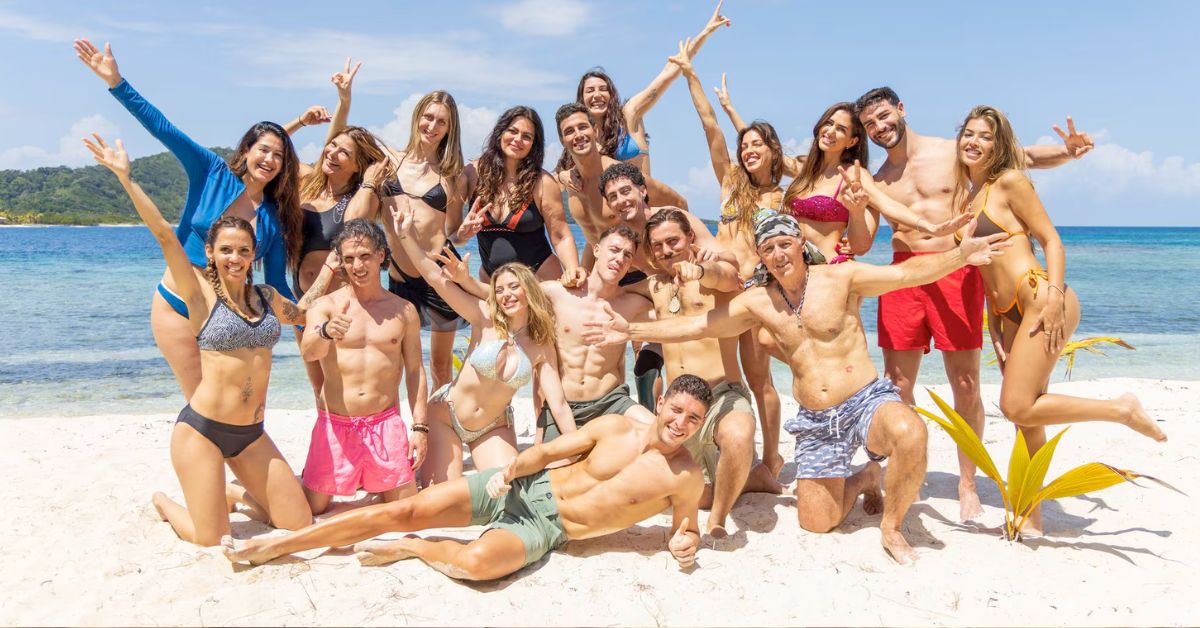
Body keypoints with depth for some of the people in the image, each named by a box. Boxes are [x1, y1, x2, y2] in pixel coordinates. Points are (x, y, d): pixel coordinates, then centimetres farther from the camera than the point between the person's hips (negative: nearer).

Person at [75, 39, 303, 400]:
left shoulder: (275, 218, 1)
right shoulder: (212, 174, -4)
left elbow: (277, 285, 3)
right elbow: (162, 128, -11)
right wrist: (116, 82, -19)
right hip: (177, 306, -3)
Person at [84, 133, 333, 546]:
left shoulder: (267, 297, 9)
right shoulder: (200, 292, -5)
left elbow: (302, 312, 29)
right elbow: (164, 234, -14)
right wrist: (125, 177, -21)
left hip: (252, 434, 5)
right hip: (202, 429, -5)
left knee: (300, 524, 0)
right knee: (212, 540, -4)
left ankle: (238, 495, 29)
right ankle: (165, 504, 29)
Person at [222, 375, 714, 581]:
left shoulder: (686, 477, -6)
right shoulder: (616, 426, 0)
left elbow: (685, 524, 8)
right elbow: (548, 450, 4)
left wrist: (685, 542, -15)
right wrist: (513, 467, -15)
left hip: (544, 529, -2)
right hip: (526, 487, 3)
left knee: (478, 561, -37)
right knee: (403, 510, -8)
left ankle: (408, 549, -3)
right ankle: (270, 546, 3)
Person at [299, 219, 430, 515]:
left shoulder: (404, 310, 4)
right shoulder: (324, 306, -2)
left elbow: (415, 371, 6)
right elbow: (307, 352, -20)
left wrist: (420, 427, -1)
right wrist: (326, 332, -43)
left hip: (386, 423, 1)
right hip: (334, 425, -1)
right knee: (312, 508, 2)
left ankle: (374, 482, 34)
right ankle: (353, 480, 32)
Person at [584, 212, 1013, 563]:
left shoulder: (841, 277, -5)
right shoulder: (758, 302, 3)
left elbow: (906, 273, -13)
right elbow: (694, 326, 3)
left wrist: (960, 255, -29)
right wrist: (632, 331, -2)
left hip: (867, 400, -3)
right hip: (815, 422, 3)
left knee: (910, 434, -37)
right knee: (816, 524, 0)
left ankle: (892, 528, -10)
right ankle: (865, 479, 32)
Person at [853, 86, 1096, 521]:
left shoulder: (953, 152, 7)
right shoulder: (876, 182, 12)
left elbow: (1021, 157, 11)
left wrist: (1068, 152, -8)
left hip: (957, 272, -2)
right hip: (904, 274, 2)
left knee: (966, 387, -1)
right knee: (896, 385, 3)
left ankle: (967, 485, 13)